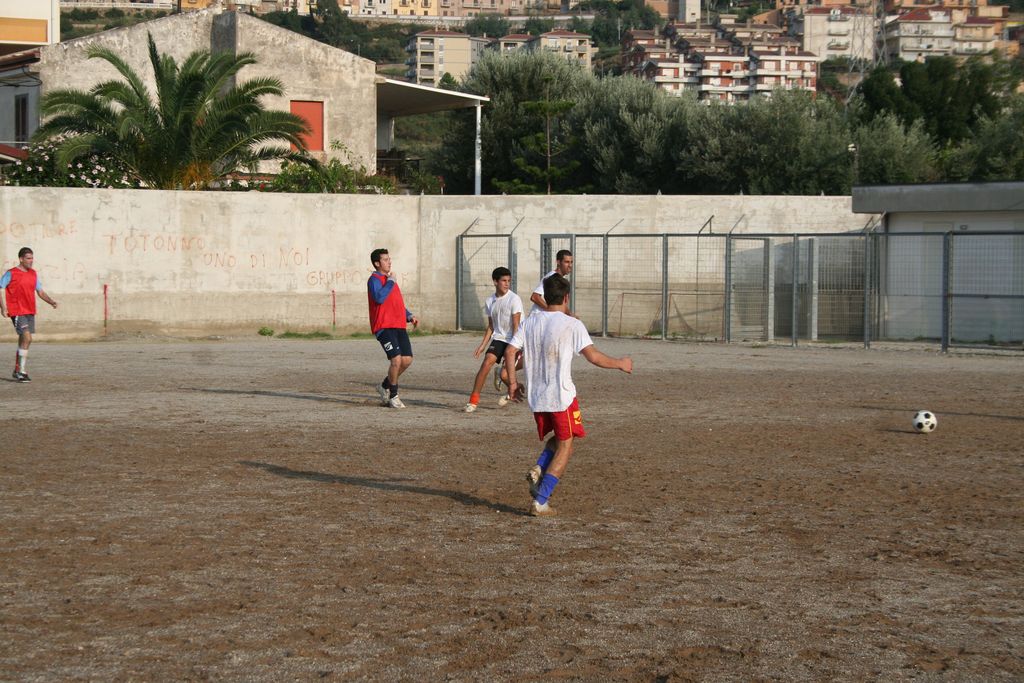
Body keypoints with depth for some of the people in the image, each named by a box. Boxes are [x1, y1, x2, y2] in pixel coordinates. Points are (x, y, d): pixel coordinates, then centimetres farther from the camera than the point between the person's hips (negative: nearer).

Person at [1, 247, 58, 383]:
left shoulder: (33, 274, 12)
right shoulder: (11, 274, -6)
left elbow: (40, 292, 17)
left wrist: (51, 301, 0)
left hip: (30, 312, 7)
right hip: (17, 312, -7)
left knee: (24, 341, 12)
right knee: (27, 338, -18)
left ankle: (17, 371, 24)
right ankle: (22, 372, -13)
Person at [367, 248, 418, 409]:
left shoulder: (390, 279, 23)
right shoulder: (374, 279, -6)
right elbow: (379, 298, -25)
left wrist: (409, 316, 14)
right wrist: (390, 282, -14)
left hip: (399, 326, 9)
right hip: (384, 327, -9)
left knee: (407, 360, 1)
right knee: (396, 359, -17)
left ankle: (385, 386, 22)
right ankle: (393, 396, 0)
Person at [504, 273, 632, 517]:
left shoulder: (529, 322, 5)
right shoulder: (572, 324, -10)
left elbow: (510, 351, 1)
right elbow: (593, 356, -15)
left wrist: (513, 382, 11)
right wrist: (620, 364, 0)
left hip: (536, 397, 6)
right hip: (562, 397, -6)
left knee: (558, 438, 26)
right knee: (565, 447, 6)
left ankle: (538, 470, -1)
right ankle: (540, 501, -3)